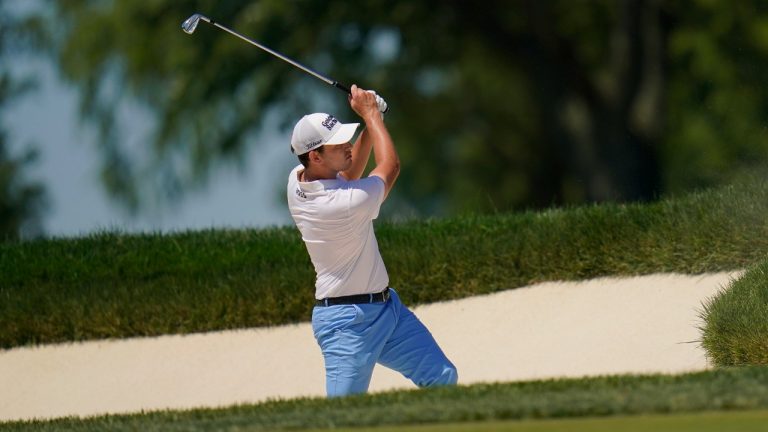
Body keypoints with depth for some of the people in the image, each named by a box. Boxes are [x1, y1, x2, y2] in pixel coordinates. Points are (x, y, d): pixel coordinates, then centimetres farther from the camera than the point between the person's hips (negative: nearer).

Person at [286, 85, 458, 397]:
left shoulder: (297, 180, -3)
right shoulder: (349, 204, -27)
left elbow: (347, 175, 18)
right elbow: (391, 166, -9)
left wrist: (369, 122, 6)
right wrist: (371, 114, 2)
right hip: (349, 322, -10)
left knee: (443, 379, 5)